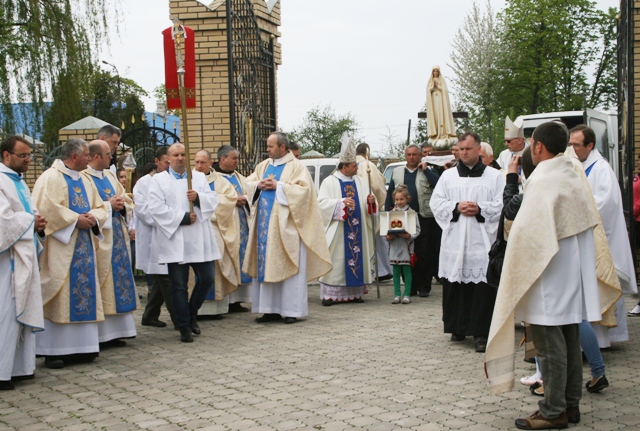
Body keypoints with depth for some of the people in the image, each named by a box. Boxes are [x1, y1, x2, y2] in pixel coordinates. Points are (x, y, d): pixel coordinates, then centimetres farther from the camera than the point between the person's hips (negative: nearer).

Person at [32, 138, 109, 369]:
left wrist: (94, 217, -4)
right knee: (58, 297, -7)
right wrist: (76, 220, -17)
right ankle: (53, 351, -2)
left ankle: (80, 346, 13)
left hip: (84, 248, 8)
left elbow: (101, 207, 18)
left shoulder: (84, 180, 17)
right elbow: (46, 208, -20)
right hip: (60, 247, -8)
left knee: (84, 293, 7)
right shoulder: (50, 178, -7)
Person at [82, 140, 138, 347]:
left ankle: (114, 331, 14)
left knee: (119, 280, 8)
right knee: (102, 285, -6)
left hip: (117, 236, 8)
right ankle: (101, 333, -1)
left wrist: (122, 204, -5)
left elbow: (127, 199, 17)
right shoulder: (84, 178, -9)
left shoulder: (110, 176, 16)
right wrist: (108, 205, -16)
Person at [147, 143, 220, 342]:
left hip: (199, 240, 3)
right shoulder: (158, 180, 4)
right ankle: (184, 327, 10)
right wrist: (183, 218, -13)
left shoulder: (199, 177, 16)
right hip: (175, 242, -3)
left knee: (207, 279, 3)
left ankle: (191, 314, 26)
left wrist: (198, 197, -14)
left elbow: (213, 200, 7)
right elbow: (157, 208, -8)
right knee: (179, 286, 0)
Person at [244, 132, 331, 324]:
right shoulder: (264, 165, 16)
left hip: (285, 225, -6)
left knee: (287, 265, -4)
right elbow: (249, 182, 18)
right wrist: (259, 185, -3)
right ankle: (271, 309, 10)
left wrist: (278, 186, -15)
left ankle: (292, 310, 1)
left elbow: (303, 189, -13)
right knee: (266, 265, 5)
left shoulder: (296, 167, -2)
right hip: (265, 223, 6)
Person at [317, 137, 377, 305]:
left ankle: (355, 292, 10)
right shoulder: (329, 182, -3)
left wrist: (370, 200, -7)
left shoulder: (358, 181, 14)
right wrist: (341, 202, -23)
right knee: (335, 261, -6)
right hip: (337, 231, -5)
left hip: (356, 231, 5)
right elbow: (322, 203, -12)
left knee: (356, 257, 4)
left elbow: (364, 203, 16)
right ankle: (330, 294, -4)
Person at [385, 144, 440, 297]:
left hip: (424, 217, -2)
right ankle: (410, 286, 9)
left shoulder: (427, 171, 7)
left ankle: (424, 286, 6)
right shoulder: (397, 172, 15)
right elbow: (390, 193, 15)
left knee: (424, 253, -1)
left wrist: (425, 169, -9)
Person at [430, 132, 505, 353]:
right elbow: (436, 203, 7)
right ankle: (458, 328, 17)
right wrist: (456, 208, -8)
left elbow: (502, 204, -1)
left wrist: (480, 209, -13)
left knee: (483, 286, -6)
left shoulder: (494, 176, 7)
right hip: (454, 241, 2)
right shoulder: (448, 176, 13)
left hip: (482, 241, -2)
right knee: (455, 285, 4)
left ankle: (481, 333, -1)